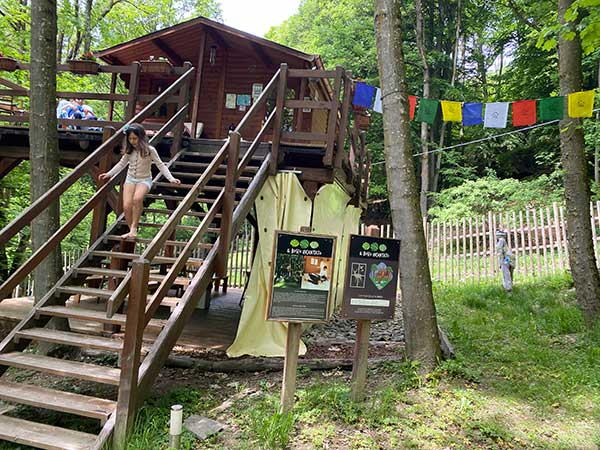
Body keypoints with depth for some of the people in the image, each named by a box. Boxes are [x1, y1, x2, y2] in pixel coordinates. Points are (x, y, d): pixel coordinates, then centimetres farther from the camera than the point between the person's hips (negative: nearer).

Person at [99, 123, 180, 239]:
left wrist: (171, 178, -17)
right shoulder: (129, 150, 4)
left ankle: (134, 227, -19)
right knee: (126, 206, -15)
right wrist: (109, 174, 12)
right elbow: (121, 164, 18)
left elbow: (160, 165, -7)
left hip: (144, 180, -4)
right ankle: (132, 231, 5)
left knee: (137, 199, -35)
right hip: (130, 179, 4)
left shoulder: (149, 150, -8)